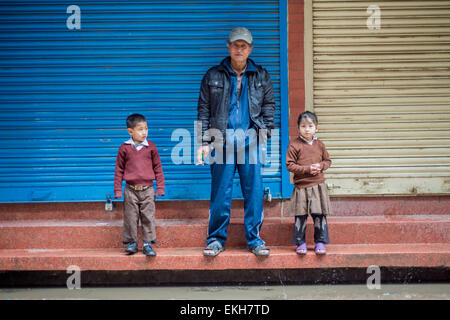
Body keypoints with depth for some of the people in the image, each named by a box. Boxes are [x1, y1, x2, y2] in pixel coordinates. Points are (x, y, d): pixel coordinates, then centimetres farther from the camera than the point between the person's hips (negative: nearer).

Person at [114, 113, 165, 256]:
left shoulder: (151, 147, 3)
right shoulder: (124, 148, 0)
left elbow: (158, 168, 8)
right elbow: (119, 170, 7)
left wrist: (160, 188, 6)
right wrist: (117, 190, 5)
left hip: (147, 189, 0)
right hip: (131, 190, 0)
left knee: (148, 217, 1)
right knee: (130, 217, 3)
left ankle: (148, 243, 9)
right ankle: (131, 243, 15)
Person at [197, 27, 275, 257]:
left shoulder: (261, 76, 10)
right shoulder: (213, 76, 6)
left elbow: (269, 104, 16)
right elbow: (204, 110, 6)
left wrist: (265, 130, 3)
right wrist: (204, 141, -1)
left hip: (250, 138, 1)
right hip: (222, 138, -1)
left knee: (254, 190, 1)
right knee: (220, 191, -1)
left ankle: (254, 239, 11)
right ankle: (216, 239, 10)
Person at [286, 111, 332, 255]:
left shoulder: (319, 145, 8)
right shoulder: (294, 145, -4)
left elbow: (327, 160, 18)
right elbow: (290, 165, -7)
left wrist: (321, 166, -5)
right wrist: (307, 169, -14)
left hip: (318, 185, 3)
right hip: (301, 186, -3)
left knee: (320, 216, 3)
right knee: (300, 216, 1)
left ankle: (320, 242, 14)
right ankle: (300, 243, 13)